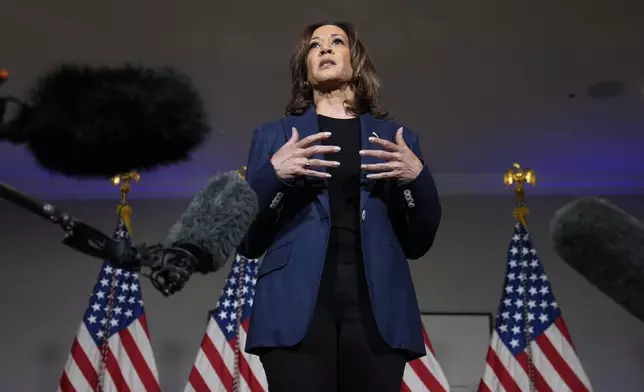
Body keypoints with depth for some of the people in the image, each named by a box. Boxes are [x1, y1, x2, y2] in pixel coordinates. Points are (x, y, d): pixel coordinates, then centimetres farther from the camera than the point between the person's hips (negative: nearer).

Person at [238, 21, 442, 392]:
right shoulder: (274, 135, 13)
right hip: (297, 309, -1)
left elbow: (418, 244, 12)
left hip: (377, 310, 1)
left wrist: (418, 176, -4)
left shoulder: (398, 138, 16)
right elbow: (247, 242, 7)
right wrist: (273, 172, -9)